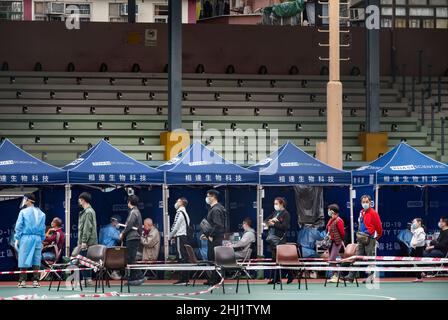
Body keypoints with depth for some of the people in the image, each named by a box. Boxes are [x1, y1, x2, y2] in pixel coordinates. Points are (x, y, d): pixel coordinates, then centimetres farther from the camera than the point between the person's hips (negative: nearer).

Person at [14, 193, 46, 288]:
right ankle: (36, 281, 1)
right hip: (37, 238, 3)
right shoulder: (41, 213, 9)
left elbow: (19, 226, -3)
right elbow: (43, 228, 10)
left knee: (24, 260, 0)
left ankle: (22, 281, -3)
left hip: (26, 238, -3)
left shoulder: (23, 212, -2)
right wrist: (41, 240, 14)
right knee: (36, 260, 5)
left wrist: (17, 239, 1)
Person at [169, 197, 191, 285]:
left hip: (180, 238, -10)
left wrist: (170, 236, -1)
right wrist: (174, 236, 20)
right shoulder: (185, 213, 20)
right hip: (185, 237, 10)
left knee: (181, 258, -10)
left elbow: (175, 226, -14)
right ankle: (185, 278, 10)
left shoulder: (180, 212, -11)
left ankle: (183, 279, -13)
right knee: (184, 258, 9)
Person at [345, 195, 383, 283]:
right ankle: (351, 276, 1)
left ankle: (371, 277, 5)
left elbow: (378, 226, -6)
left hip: (370, 239, -7)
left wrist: (377, 236, 4)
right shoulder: (361, 213, 13)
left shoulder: (373, 213, -9)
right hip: (361, 239, 7)